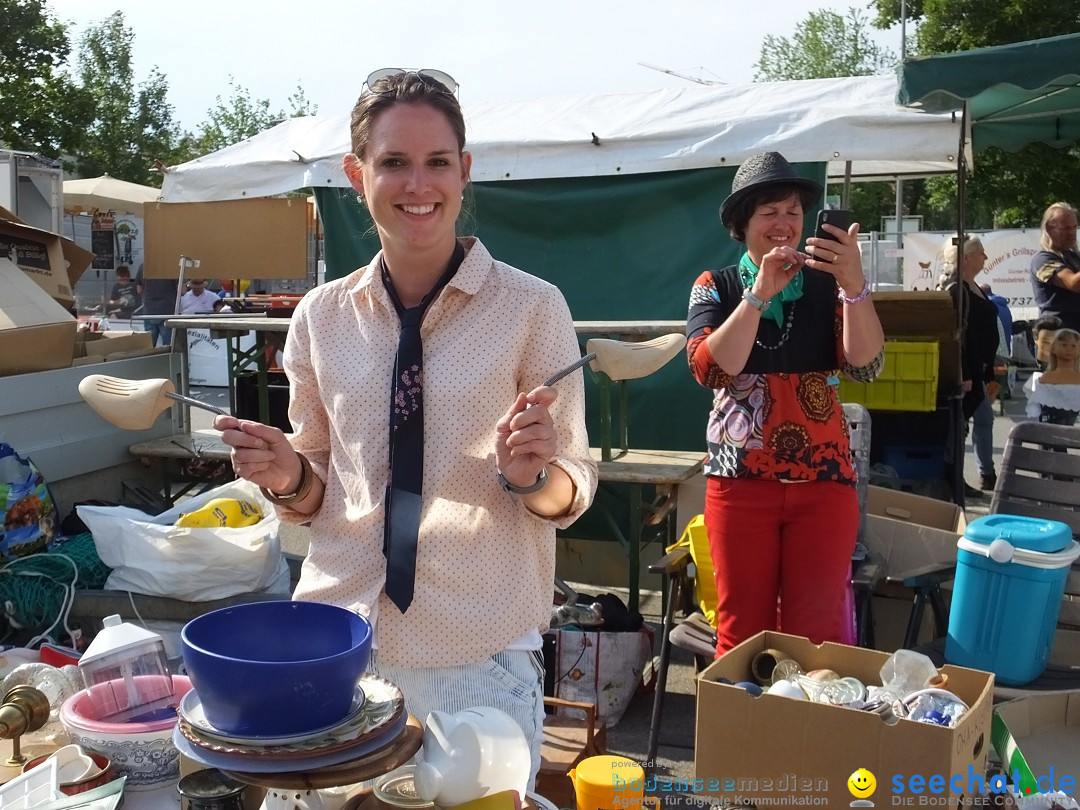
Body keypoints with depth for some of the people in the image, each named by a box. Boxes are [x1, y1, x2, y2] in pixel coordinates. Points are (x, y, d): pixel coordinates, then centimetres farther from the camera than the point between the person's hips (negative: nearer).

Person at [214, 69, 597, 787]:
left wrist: (530, 475, -23)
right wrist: (287, 478, -10)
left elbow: (573, 492, -3)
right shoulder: (322, 316, 3)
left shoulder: (531, 307, -8)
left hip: (481, 655, -3)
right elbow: (318, 492, 11)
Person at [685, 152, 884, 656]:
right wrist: (761, 293, -18)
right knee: (742, 632, 7)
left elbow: (865, 365, -11)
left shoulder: (828, 285, 2)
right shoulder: (716, 287, 3)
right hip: (741, 481, 0)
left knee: (816, 633, 5)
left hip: (823, 481, 1)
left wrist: (854, 284, -25)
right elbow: (709, 369, -13)